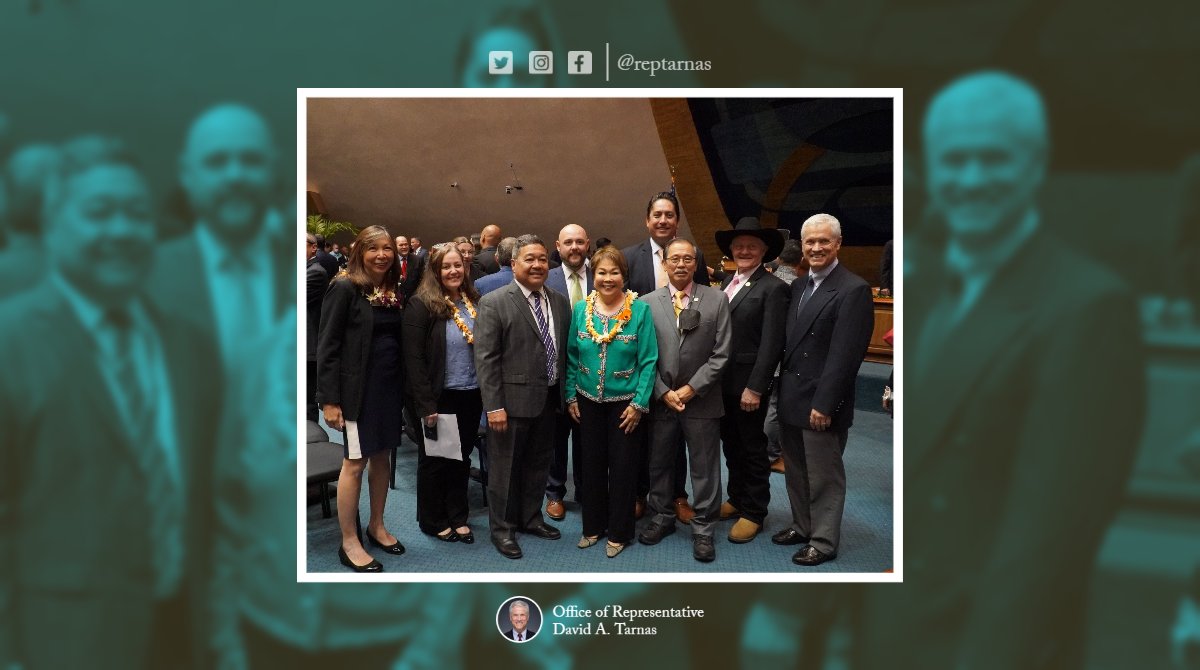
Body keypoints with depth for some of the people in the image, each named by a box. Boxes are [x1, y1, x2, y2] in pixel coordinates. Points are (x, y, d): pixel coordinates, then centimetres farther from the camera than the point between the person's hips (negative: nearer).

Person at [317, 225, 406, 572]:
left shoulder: (393, 292, 8)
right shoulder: (344, 288, -9)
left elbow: (400, 341, 10)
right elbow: (327, 346, -12)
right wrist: (329, 399, -16)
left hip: (390, 386, 6)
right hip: (358, 388, -6)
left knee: (382, 457, 14)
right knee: (354, 463, 1)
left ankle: (376, 527, 30)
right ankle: (349, 543, 12)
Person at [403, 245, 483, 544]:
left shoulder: (474, 302, 5)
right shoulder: (421, 305, -11)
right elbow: (414, 359, -14)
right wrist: (426, 404, -18)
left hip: (470, 396, 5)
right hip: (438, 397, -5)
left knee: (461, 458, 15)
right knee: (434, 460, 11)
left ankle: (457, 517, 30)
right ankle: (432, 521, 27)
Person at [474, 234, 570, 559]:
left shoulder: (559, 302, 8)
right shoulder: (493, 303, -10)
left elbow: (564, 351, 12)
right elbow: (486, 359, -14)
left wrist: (565, 394, 9)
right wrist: (494, 405, -18)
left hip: (548, 400, 6)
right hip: (512, 401, -6)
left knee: (538, 464, 18)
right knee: (505, 467, 7)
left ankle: (531, 518, 36)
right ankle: (502, 528, 23)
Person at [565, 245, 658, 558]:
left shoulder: (640, 309, -11)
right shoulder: (581, 309, -1)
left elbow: (648, 360, -10)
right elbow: (572, 356, 5)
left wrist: (639, 403, -13)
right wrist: (571, 397, 3)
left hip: (625, 402, -3)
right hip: (588, 401, 3)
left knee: (622, 467, 7)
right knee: (592, 464, 13)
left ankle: (619, 532, 23)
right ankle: (593, 526, 30)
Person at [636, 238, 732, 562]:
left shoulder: (717, 300, -3)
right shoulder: (647, 302, 0)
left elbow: (721, 353, -5)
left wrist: (692, 388, -11)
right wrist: (663, 392, -9)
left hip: (701, 399, -1)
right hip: (659, 399, 1)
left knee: (704, 467, 7)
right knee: (659, 462, 15)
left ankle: (703, 528, 22)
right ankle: (662, 517, 34)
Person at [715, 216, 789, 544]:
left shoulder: (773, 288, -12)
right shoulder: (728, 281, 11)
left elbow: (771, 344, -17)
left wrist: (754, 388, -19)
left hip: (748, 384, -7)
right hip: (722, 382, 7)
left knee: (752, 449, 7)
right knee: (731, 445, 18)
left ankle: (753, 513, 20)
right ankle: (736, 499, 34)